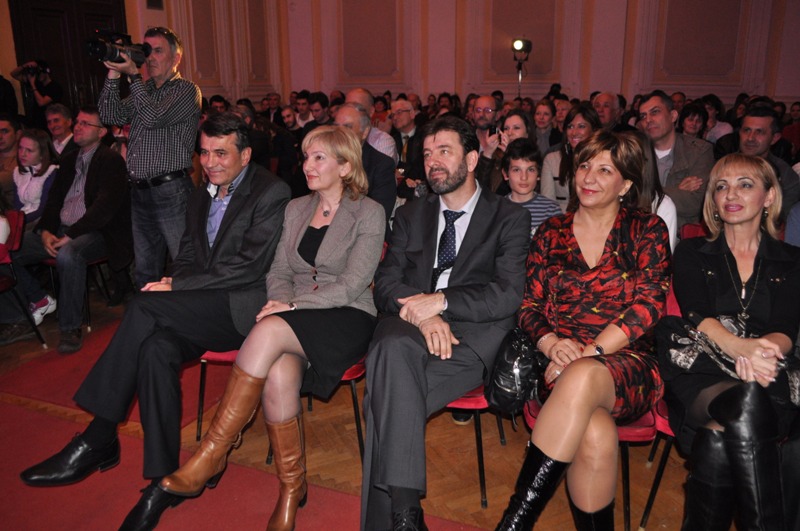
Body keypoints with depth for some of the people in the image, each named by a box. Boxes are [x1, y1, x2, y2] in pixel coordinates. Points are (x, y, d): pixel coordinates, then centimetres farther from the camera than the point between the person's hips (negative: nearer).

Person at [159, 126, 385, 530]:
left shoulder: (369, 213, 0)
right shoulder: (296, 209, 17)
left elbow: (352, 285, -9)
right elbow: (278, 271, 15)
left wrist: (294, 306, -17)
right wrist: (281, 302, -7)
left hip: (347, 319, -4)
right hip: (293, 320, 4)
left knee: (269, 331, -33)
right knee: (278, 376, -30)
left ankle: (212, 454, -22)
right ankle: (291, 488, -10)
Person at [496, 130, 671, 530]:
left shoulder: (647, 231, 9)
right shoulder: (551, 233, 15)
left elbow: (648, 304, -4)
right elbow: (529, 307, 10)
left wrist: (589, 353, -16)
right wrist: (552, 344, -12)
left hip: (628, 365, -1)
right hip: (564, 367, 2)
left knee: (582, 379, -37)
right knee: (595, 434, -33)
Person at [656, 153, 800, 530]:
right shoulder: (692, 253, 15)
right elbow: (696, 316, -3)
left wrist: (763, 351, -25)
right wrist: (740, 347, -26)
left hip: (769, 383, 1)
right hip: (701, 378, 0)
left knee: (718, 440, -34)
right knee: (746, 404, -36)